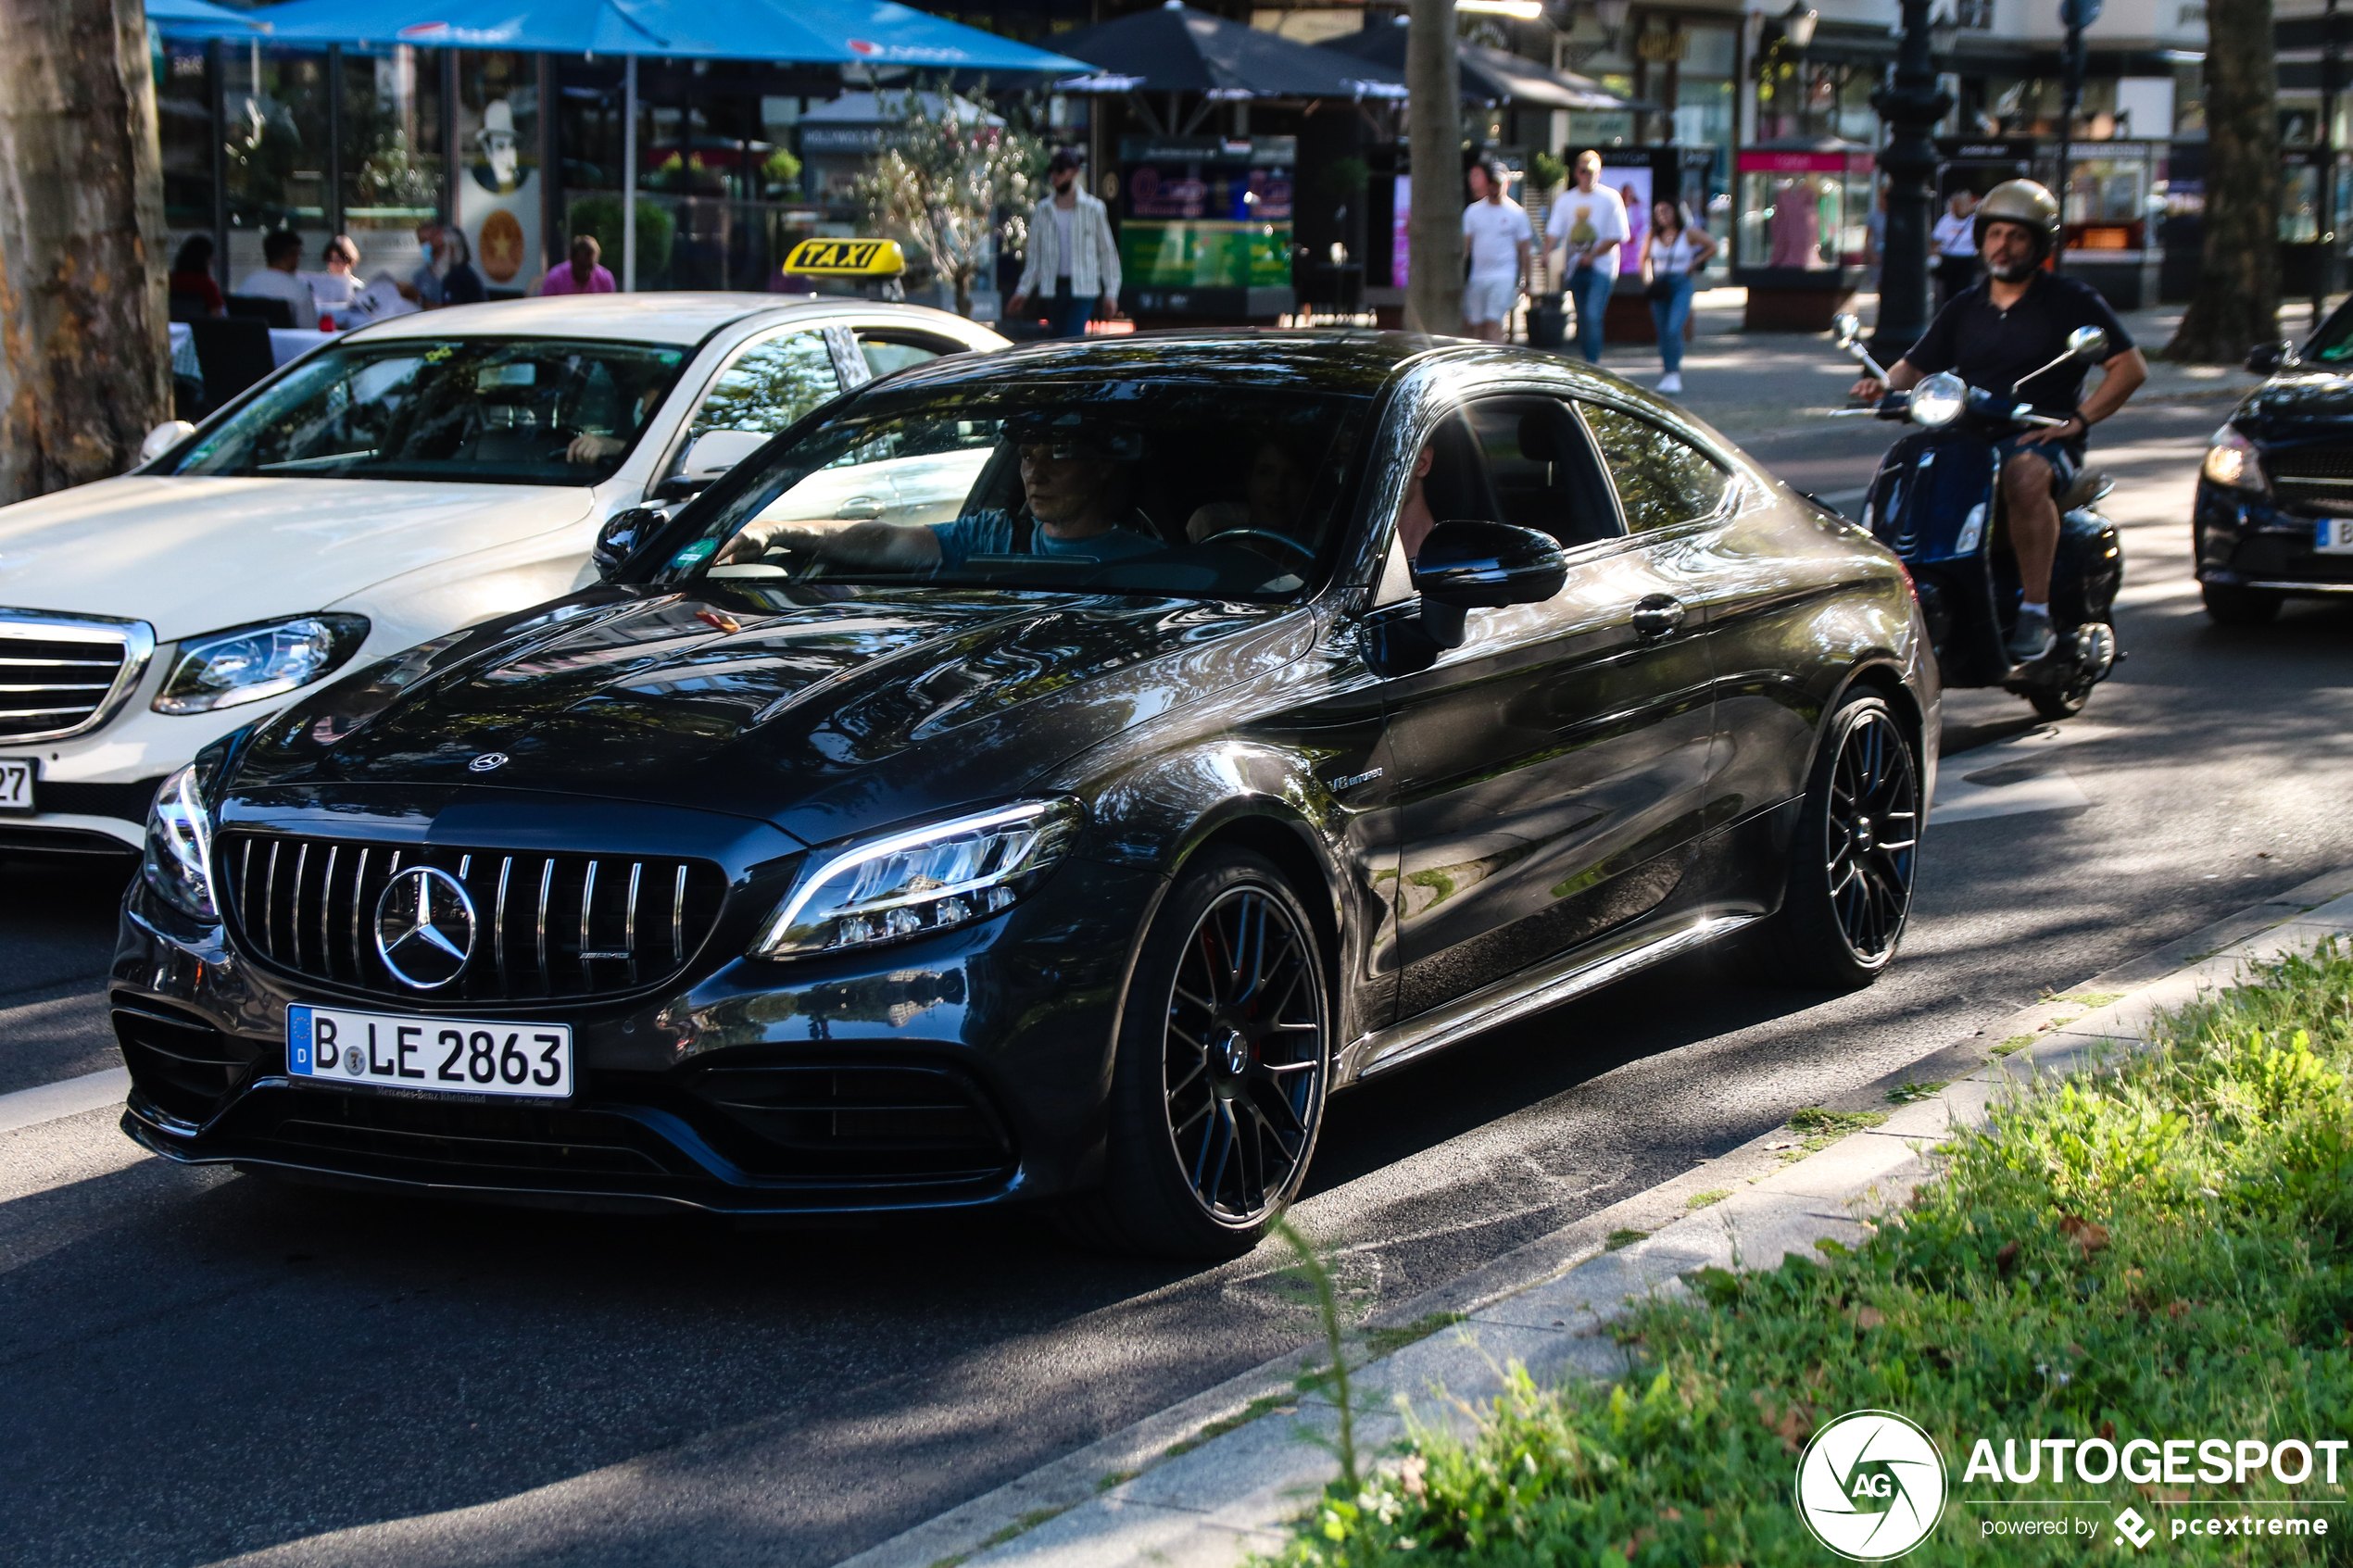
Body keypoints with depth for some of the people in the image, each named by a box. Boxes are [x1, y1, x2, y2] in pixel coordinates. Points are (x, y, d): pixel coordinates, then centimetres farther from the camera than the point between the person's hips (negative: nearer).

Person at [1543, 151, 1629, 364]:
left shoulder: (1610, 198, -3)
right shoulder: (1566, 199, 7)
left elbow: (1618, 235, -5)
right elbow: (1554, 231, 0)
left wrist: (1592, 255, -13)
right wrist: (1547, 255, -20)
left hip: (1601, 267, -4)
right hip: (1575, 267, 4)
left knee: (1593, 315, -17)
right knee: (1582, 319, 8)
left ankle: (1592, 364, -17)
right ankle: (1589, 360, 20)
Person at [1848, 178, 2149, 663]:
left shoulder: (2071, 300, 5)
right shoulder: (1965, 308, 20)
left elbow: (2131, 366, 0)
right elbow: (1917, 365, 20)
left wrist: (2078, 419, -12)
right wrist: (1886, 383, -4)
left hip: (2042, 441, -5)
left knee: (2025, 475, -39)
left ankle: (2036, 610, -36)